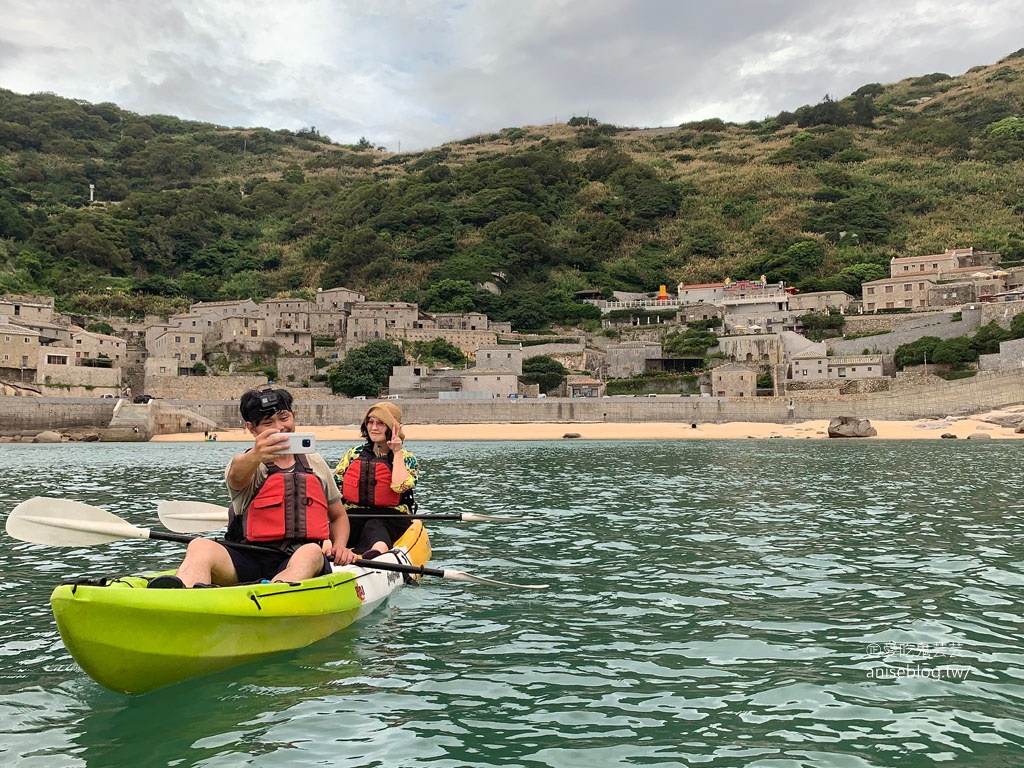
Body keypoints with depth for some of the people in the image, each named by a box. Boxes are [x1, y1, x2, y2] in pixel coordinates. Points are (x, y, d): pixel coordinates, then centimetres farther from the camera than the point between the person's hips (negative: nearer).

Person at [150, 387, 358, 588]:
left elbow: (339, 516, 28)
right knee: (200, 547, -29)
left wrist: (339, 547, 6)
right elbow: (236, 475, -18)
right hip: (249, 560, 0)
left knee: (312, 553, -35)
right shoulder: (245, 463, 10)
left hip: (301, 559, 1)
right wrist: (255, 456, -42)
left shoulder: (315, 463, 20)